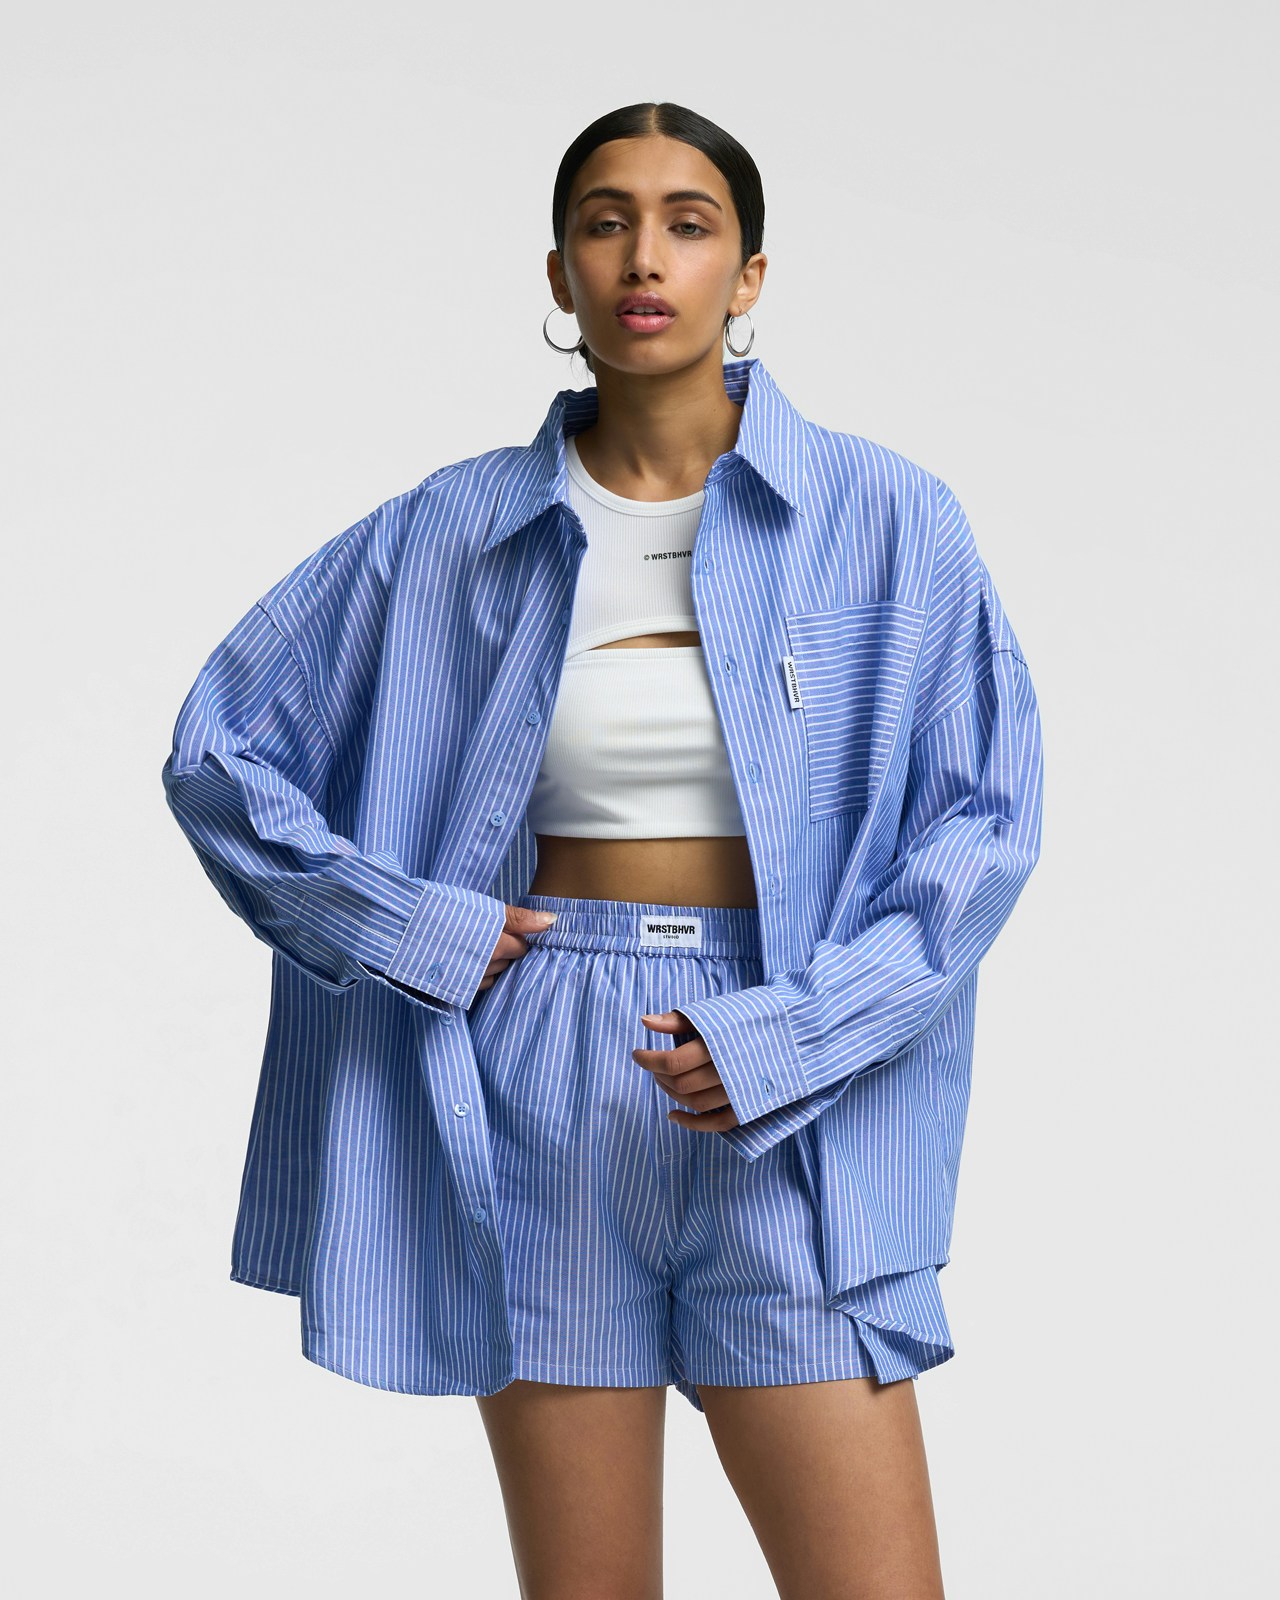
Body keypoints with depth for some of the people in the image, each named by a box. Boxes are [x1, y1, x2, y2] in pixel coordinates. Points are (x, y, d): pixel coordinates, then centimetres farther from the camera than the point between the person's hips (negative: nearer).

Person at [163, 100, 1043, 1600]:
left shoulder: (884, 518, 0)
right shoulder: (455, 531, 4)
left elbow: (986, 816, -1)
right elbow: (218, 749, 9)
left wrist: (792, 1036, -12)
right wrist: (414, 932, -3)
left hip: (782, 1124, -1)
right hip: (539, 1096, 1)